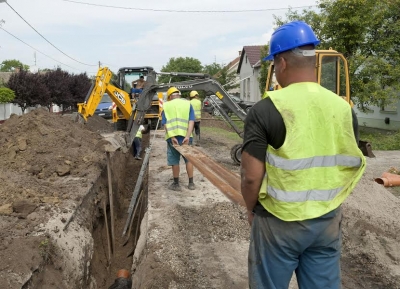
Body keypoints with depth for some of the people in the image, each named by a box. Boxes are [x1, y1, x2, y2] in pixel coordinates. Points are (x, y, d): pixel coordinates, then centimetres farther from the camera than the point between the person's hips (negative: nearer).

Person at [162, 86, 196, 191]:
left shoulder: (166, 105, 7)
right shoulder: (188, 104, 7)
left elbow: (165, 124, -4)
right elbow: (191, 121, -5)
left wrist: (172, 137, -12)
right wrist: (187, 136, -12)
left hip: (172, 137, -1)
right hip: (185, 137, 1)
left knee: (174, 161, 9)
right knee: (189, 159, 14)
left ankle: (176, 184, 18)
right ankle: (191, 183, 19)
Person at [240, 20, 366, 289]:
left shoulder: (266, 110, -16)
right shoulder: (344, 108, -1)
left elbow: (251, 176, -16)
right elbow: (352, 169, 8)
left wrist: (251, 208, 3)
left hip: (279, 222, -4)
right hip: (328, 221, 5)